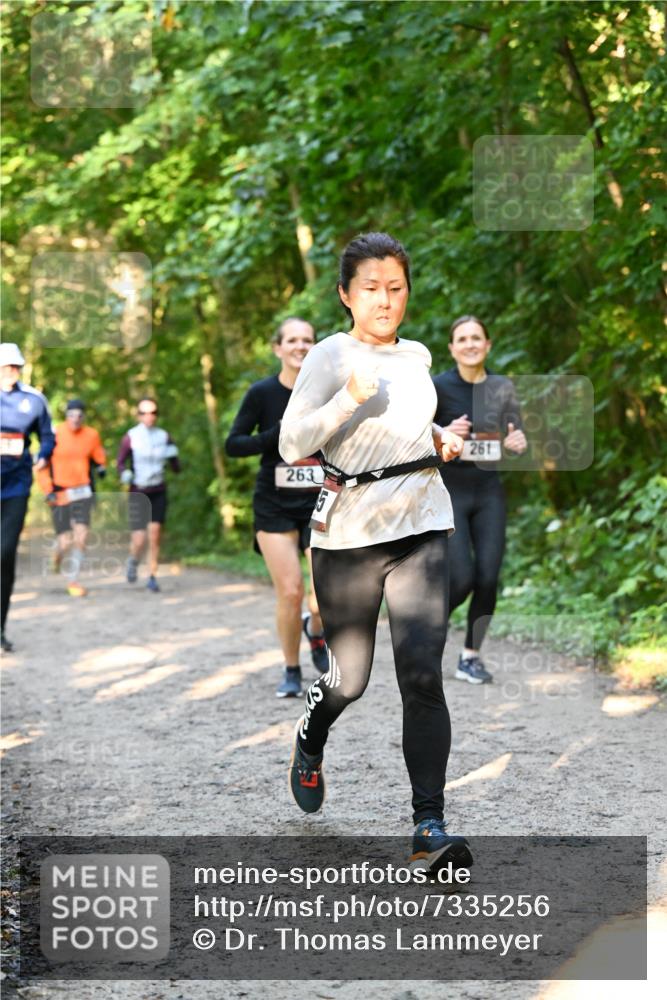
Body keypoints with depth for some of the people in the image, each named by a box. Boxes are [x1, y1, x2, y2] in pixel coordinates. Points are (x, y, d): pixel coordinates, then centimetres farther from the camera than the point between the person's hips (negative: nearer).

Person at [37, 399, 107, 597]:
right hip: (60, 494, -2)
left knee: (81, 536, -9)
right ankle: (58, 551, 36)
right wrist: (48, 491, -11)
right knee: (65, 541, -3)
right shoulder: (55, 434, -9)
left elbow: (99, 457, 18)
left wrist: (101, 468, -4)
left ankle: (73, 581, 5)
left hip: (83, 492, 2)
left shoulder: (91, 435, 2)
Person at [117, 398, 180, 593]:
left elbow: (176, 469, 3)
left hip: (158, 493, 2)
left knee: (155, 537, -5)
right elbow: (120, 462, 3)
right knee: (139, 540, -7)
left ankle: (152, 578, 8)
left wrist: (173, 457, -19)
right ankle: (133, 560, 28)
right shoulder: (130, 437, -8)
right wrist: (124, 473, -18)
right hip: (138, 494, -2)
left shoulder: (164, 437, -1)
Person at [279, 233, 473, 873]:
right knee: (349, 678, 7)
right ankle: (308, 747, 42)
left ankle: (428, 825, -9)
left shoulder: (416, 357, 13)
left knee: (422, 675, -10)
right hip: (349, 531, -3)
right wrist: (349, 399, -23)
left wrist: (439, 439, 12)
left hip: (421, 525, 3)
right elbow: (291, 445, -11)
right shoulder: (330, 356, -3)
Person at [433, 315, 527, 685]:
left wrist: (519, 443, -9)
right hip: (449, 491, -4)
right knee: (462, 578, -11)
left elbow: (516, 436, 14)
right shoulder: (437, 387, -7)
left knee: (488, 577, -4)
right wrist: (443, 434, -21)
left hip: (489, 491, 4)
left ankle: (471, 656, 12)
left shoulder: (503, 387, 4)